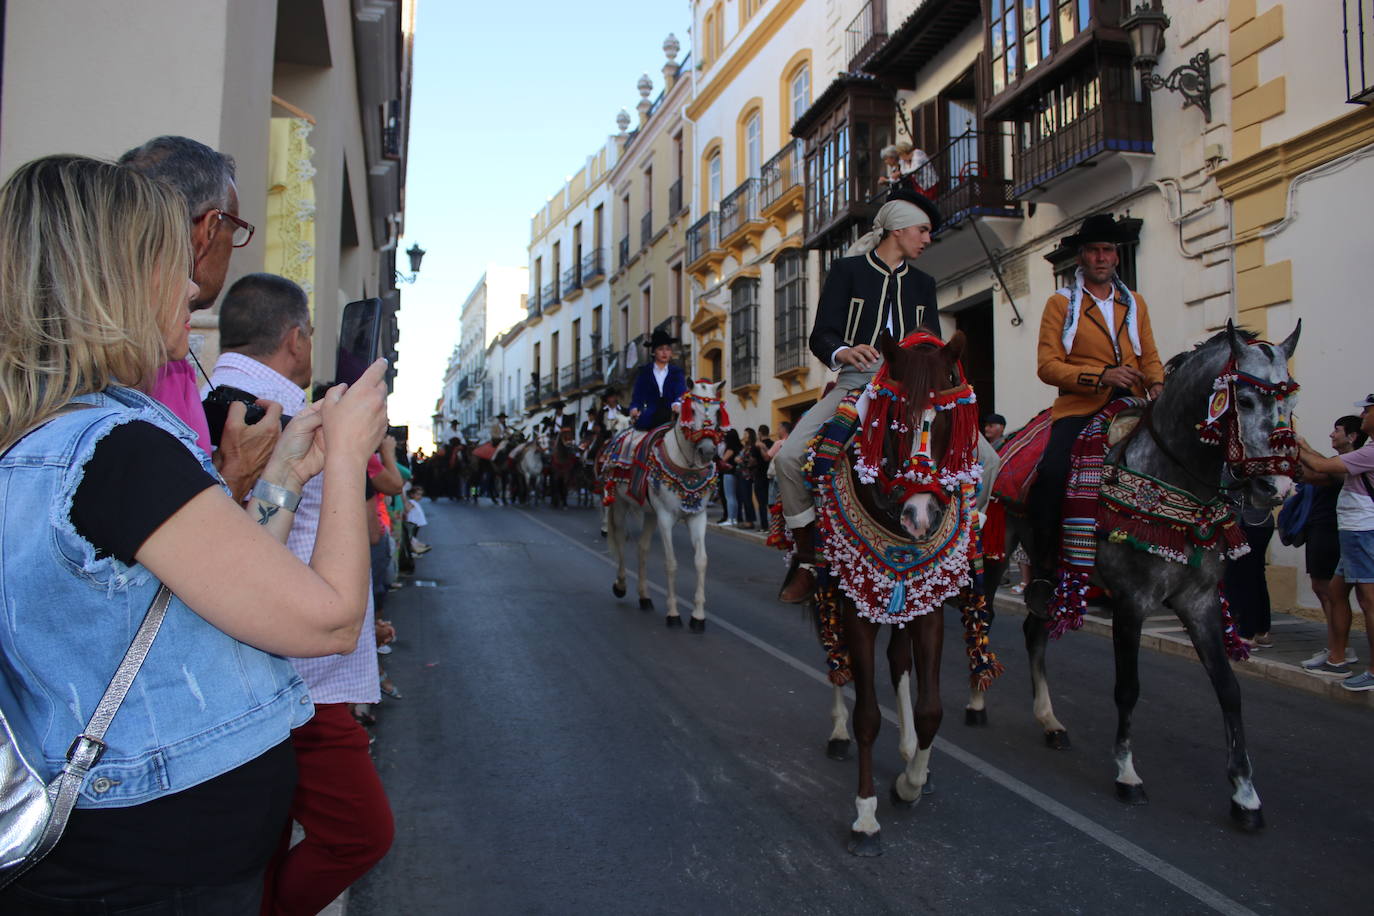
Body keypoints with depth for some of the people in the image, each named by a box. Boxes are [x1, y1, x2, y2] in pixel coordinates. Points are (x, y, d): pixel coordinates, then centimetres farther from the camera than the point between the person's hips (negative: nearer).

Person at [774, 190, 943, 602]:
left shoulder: (923, 283, 20)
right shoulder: (847, 270, 7)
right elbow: (820, 336, -2)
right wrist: (843, 352, -25)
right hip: (855, 383, -2)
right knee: (789, 456, -25)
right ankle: (806, 559, -6)